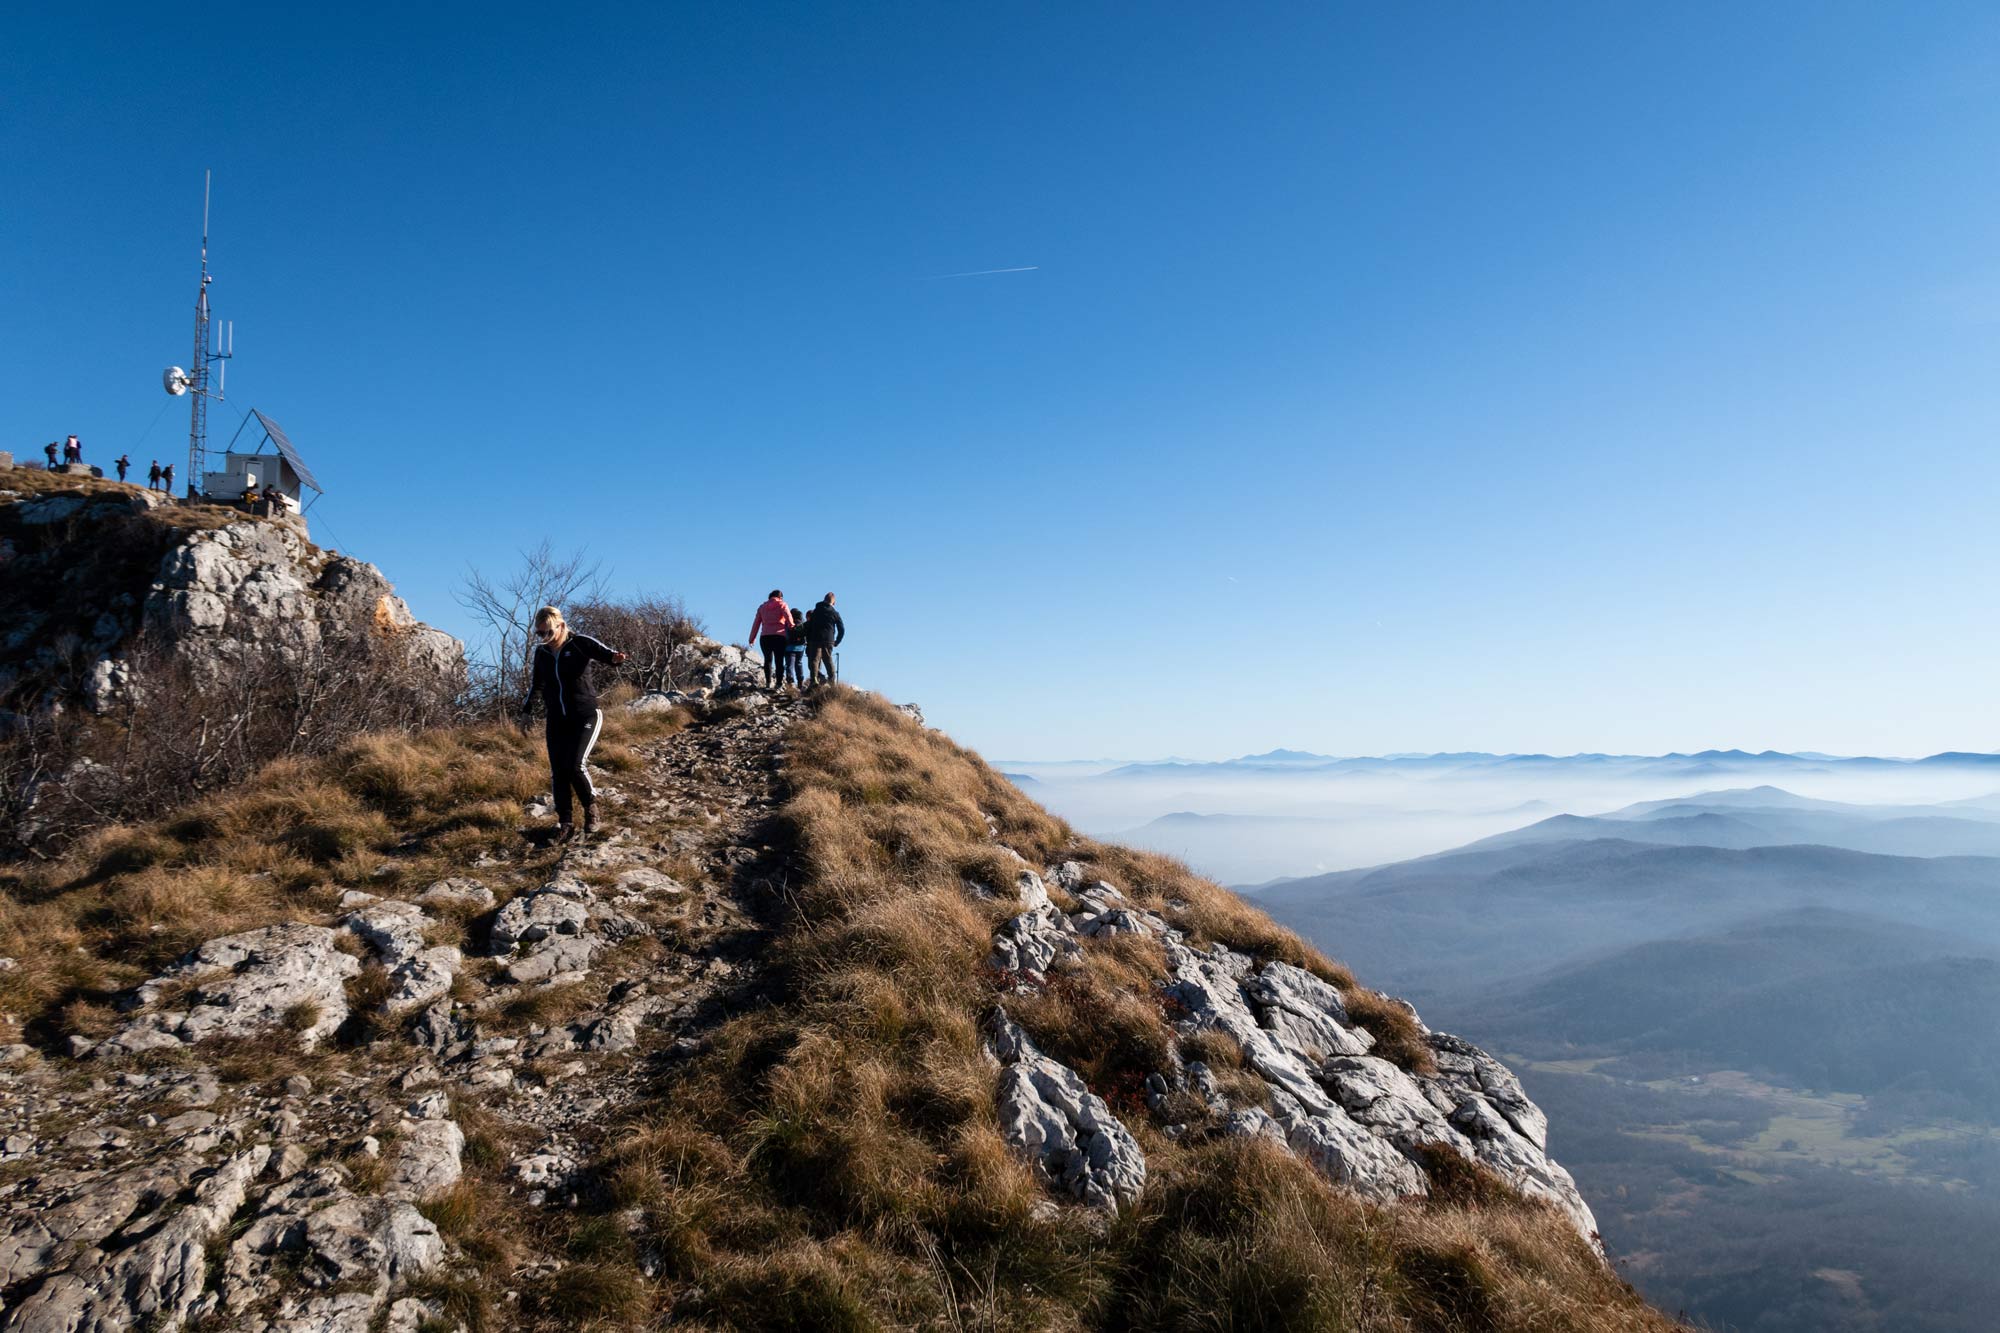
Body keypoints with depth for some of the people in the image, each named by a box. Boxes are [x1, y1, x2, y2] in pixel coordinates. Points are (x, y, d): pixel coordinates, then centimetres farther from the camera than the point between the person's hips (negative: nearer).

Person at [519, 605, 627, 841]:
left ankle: (590, 805, 10)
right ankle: (564, 824, 10)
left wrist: (614, 656, -52)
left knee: (575, 766, -18)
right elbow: (537, 683, 23)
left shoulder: (579, 643, -9)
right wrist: (527, 706, 18)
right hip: (556, 720, 5)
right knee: (558, 773, 0)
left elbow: (600, 650, -30)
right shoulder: (541, 652, 6)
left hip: (585, 716, -5)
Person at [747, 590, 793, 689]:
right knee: (779, 660, -1)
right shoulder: (782, 605, 7)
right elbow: (788, 617, -9)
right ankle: (779, 683, -9)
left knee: (768, 659, 5)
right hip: (779, 636, -3)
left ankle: (768, 682, -8)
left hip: (764, 636, 3)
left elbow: (756, 623, 17)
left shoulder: (762, 606, 17)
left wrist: (752, 638, 20)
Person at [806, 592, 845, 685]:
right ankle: (831, 681, 9)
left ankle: (814, 679, -28)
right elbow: (842, 630, 9)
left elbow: (808, 627, 13)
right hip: (828, 641, 1)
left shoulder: (816, 611, 13)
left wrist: (808, 641, 17)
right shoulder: (835, 613, 8)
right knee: (828, 661, 12)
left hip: (815, 640, -1)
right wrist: (836, 642, 19)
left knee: (814, 659, -8)